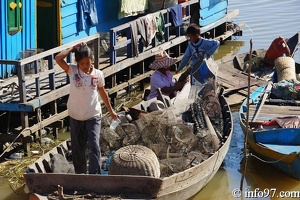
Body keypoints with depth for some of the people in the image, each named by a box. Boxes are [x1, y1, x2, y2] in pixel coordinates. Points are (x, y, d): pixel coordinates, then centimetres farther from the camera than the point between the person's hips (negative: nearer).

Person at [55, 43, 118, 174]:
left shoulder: (98, 74, -5)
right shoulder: (72, 71, -8)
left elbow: (103, 93, 9)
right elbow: (58, 59, -22)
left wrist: (111, 110, 16)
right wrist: (73, 49, -14)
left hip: (93, 116, -1)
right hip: (76, 117, 1)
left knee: (94, 146, -12)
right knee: (77, 148, 12)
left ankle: (95, 175, -9)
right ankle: (80, 173, 28)